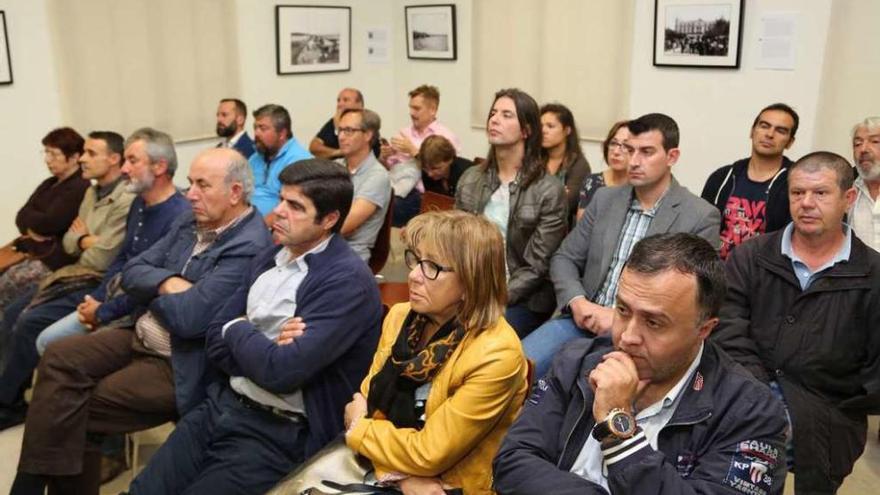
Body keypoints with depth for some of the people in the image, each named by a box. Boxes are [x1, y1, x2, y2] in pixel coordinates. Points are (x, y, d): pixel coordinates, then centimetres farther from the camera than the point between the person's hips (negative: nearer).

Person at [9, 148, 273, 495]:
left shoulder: (248, 248, -22)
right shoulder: (190, 222, 7)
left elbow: (188, 318, -27)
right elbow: (131, 272, 6)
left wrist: (153, 293, -6)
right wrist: (166, 283, -15)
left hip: (180, 365, -8)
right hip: (140, 337, 9)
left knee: (79, 408, -11)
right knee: (59, 357, -6)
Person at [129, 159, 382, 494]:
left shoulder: (347, 280, -17)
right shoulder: (269, 257, 9)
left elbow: (281, 371, -24)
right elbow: (216, 340, 7)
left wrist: (238, 329, -6)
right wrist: (264, 349, -13)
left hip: (281, 433, -7)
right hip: (224, 404, 7)